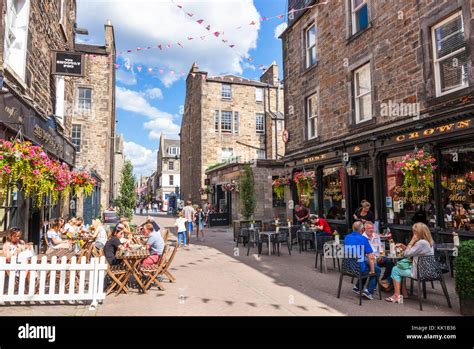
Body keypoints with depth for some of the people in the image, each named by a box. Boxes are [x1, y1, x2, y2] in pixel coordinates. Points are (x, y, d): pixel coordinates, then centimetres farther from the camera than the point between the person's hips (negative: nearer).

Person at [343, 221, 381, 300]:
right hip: (359, 269, -6)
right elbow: (370, 257, -16)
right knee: (377, 270, 19)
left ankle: (357, 287, 30)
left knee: (366, 264, 32)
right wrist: (372, 270, -5)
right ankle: (368, 291, 10)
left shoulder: (346, 238, 2)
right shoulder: (363, 239, -15)